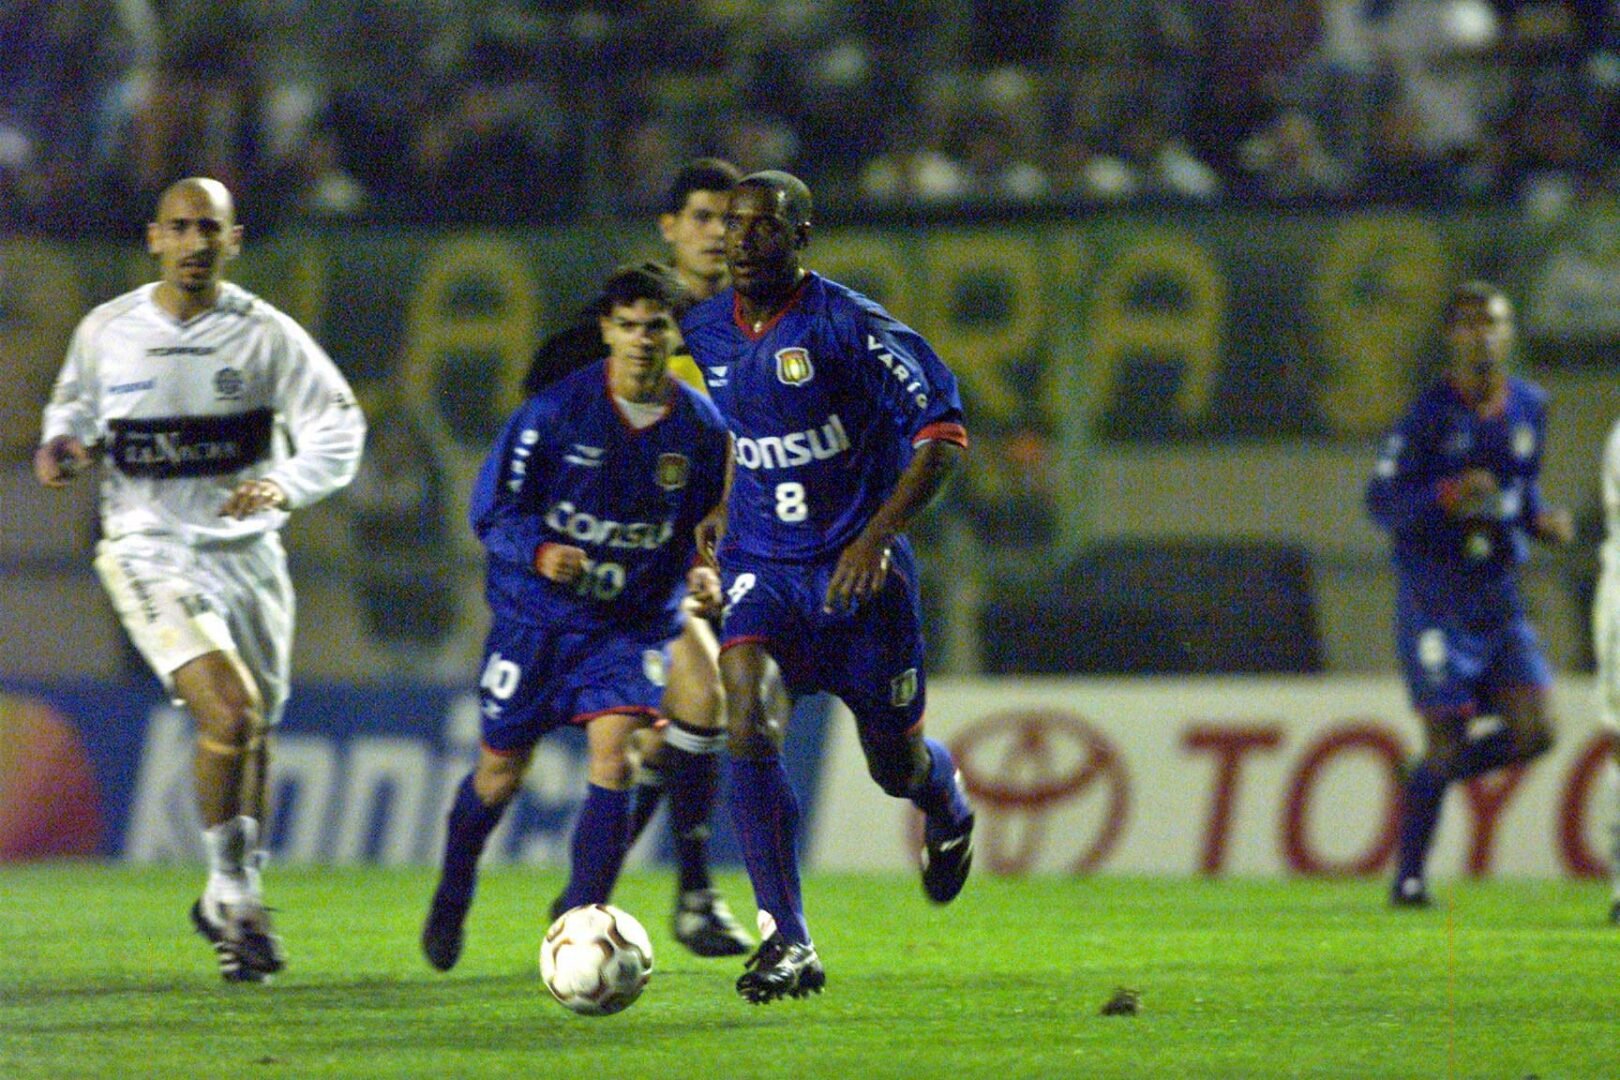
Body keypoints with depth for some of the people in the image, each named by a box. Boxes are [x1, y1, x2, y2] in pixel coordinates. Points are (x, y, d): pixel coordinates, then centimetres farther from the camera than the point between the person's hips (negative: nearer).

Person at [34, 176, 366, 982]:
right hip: (149, 550, -3)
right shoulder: (106, 333, -1)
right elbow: (75, 405, 17)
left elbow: (338, 427, -3)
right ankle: (232, 893, -6)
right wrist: (61, 446, -6)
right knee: (229, 712, -22)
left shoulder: (265, 335, -4)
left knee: (252, 736, 13)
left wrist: (283, 484, -21)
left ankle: (232, 901, 33)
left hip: (246, 551, 3)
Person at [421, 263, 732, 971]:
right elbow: (493, 511, -9)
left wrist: (705, 574, -11)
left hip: (635, 621, 1)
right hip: (538, 616, -1)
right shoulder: (555, 411, -13)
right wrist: (539, 552, -29)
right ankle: (452, 899, 37)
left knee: (613, 755, -19)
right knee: (501, 770, 10)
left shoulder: (700, 427, -5)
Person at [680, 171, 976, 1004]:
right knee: (748, 723, -22)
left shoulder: (849, 326, -14)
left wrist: (877, 538, -21)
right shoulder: (704, 333, 3)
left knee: (895, 763, 9)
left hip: (857, 570, -3)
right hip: (761, 569, 3)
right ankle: (786, 944, -21)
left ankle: (949, 809, 50)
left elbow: (941, 432, -13)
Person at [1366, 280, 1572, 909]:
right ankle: (1408, 878, 7)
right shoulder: (1430, 415, -9)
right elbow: (1382, 499, -10)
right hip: (1436, 601, -5)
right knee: (1446, 742, -8)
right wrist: (1445, 496, -26)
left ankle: (1436, 773, 21)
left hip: (1499, 599, 5)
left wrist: (1541, 521, 2)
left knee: (1533, 731, -7)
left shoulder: (1529, 407, 8)